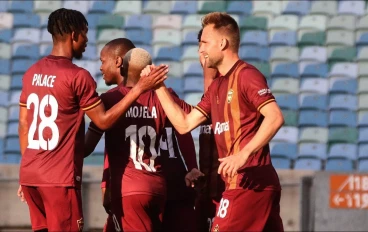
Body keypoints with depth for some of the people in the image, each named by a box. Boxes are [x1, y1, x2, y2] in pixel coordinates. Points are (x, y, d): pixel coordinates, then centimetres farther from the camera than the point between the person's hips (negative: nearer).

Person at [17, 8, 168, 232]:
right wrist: (138, 89, -6)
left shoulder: (32, 73, 10)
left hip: (29, 174, 7)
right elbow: (104, 121, -8)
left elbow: (24, 125, 14)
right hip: (59, 177, -7)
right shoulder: (78, 76, -12)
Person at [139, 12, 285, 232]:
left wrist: (244, 154, -28)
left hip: (249, 183, -9)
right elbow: (184, 124, 19)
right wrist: (158, 87, 15)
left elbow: (275, 117, -21)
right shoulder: (217, 86, 19)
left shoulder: (245, 75, -9)